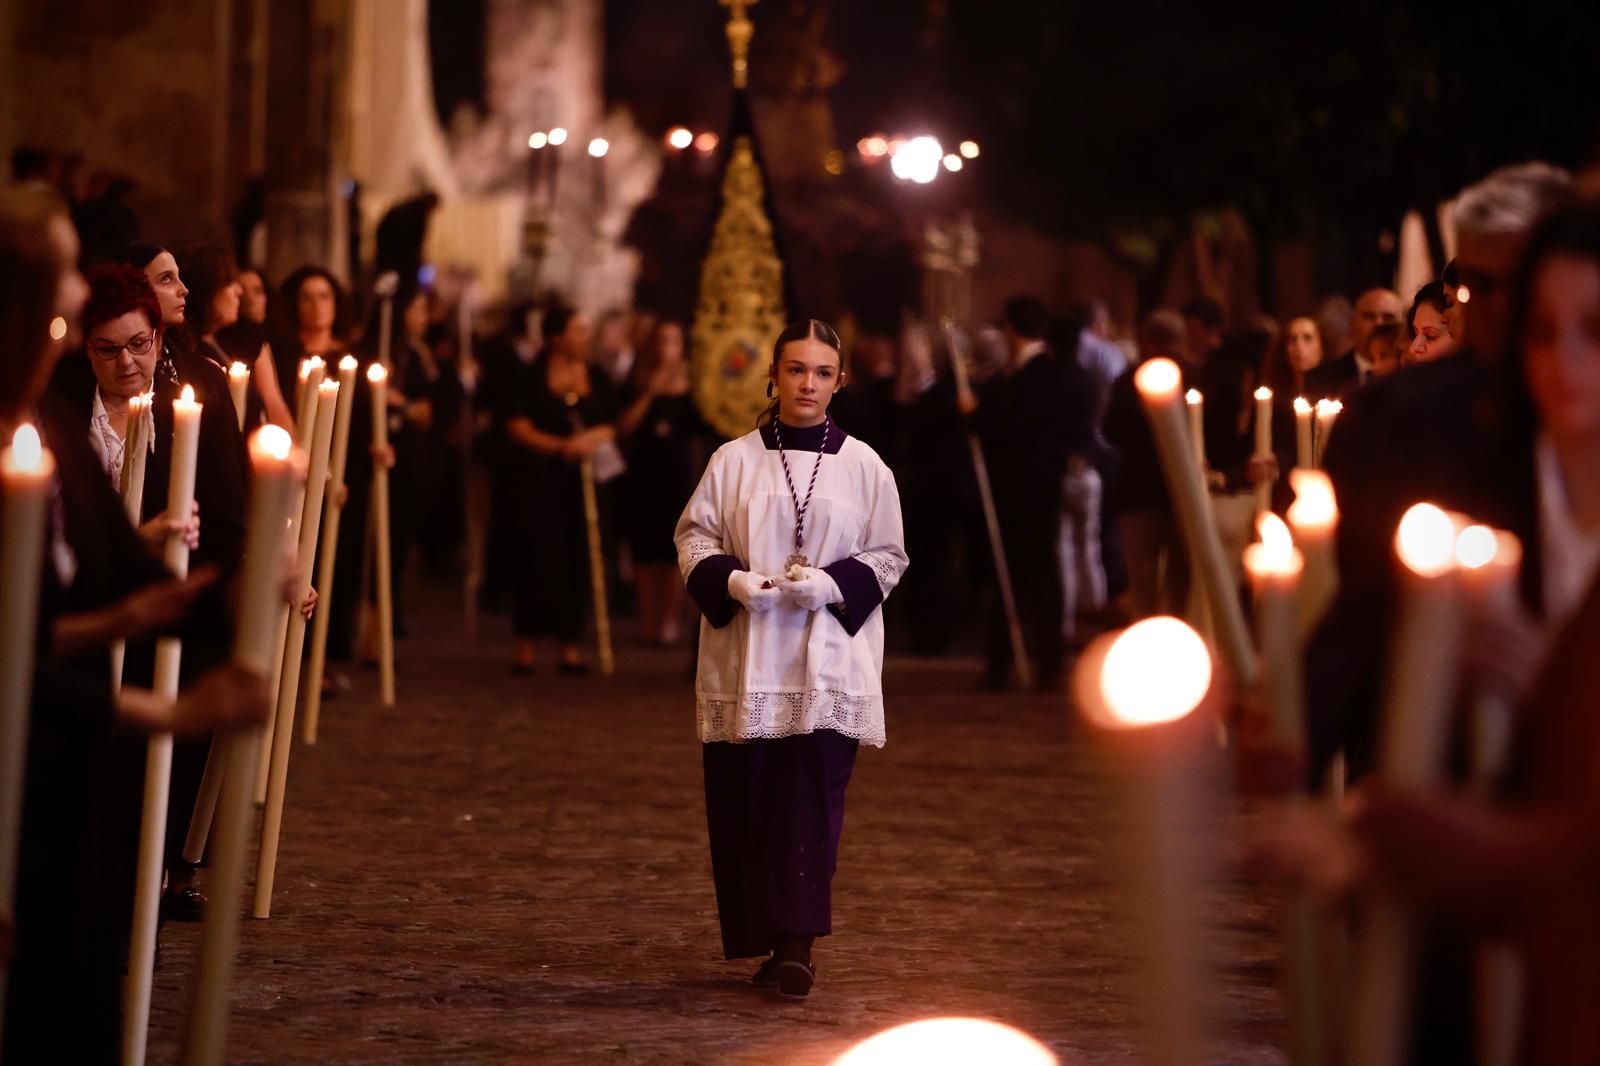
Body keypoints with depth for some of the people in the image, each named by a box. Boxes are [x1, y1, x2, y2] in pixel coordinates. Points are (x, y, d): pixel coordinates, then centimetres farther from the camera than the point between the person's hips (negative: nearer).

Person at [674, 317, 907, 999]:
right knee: (746, 804, 3)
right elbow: (694, 539, 8)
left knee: (811, 797, -12)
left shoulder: (864, 468, 5)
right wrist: (735, 582, -12)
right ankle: (764, 940, 15)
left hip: (829, 659, -1)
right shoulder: (734, 462, 6)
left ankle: (796, 944, -14)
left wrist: (831, 584, -12)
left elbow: (887, 556, 7)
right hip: (744, 663, 1)